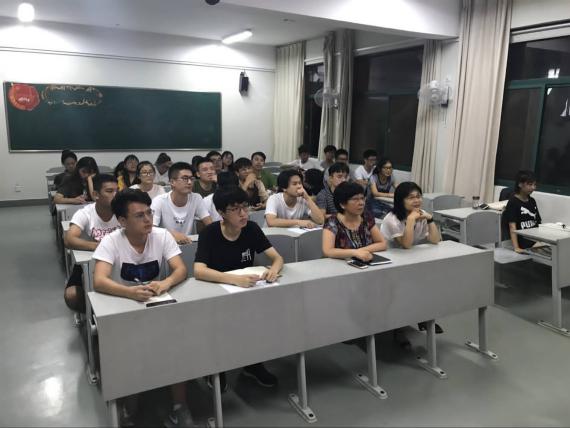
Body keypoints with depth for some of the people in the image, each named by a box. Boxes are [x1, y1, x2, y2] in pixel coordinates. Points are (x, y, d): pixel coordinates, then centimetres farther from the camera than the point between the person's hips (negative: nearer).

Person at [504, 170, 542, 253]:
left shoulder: (532, 201, 19)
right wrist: (516, 248, -26)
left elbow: (539, 223, 20)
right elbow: (512, 226, -15)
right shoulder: (513, 202, -5)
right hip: (523, 240, -7)